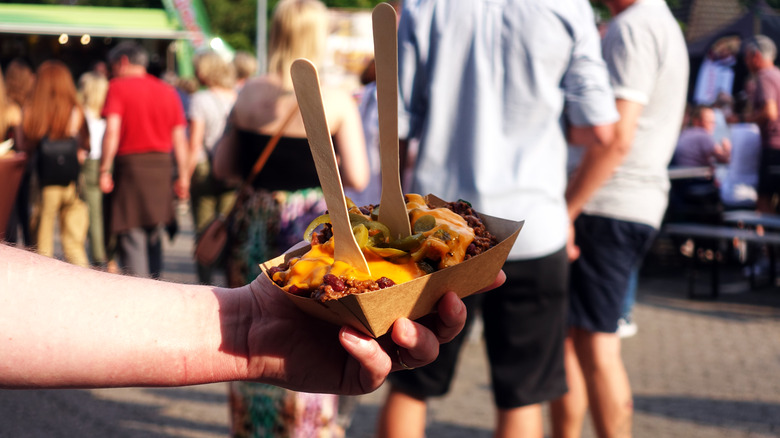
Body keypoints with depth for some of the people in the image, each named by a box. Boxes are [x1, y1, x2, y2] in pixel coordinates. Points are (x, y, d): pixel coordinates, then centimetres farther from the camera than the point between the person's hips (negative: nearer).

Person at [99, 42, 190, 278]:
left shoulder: (118, 86, -3)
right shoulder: (168, 91, 11)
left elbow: (112, 130, -13)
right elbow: (179, 137, 8)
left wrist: (104, 170, -11)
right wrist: (183, 176, 10)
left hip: (130, 164, -5)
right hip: (161, 167, 5)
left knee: (131, 240, -2)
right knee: (154, 238, 17)